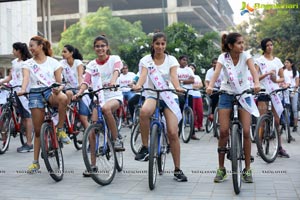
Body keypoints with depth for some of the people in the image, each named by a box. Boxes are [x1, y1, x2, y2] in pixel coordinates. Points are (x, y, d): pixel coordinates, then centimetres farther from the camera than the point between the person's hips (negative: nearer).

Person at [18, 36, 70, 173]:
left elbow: (59, 82, 4)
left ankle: (60, 130, -20)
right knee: (38, 130, 0)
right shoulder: (28, 64, 10)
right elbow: (26, 78, -9)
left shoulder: (53, 62, 8)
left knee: (63, 98, -39)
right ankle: (35, 162, 11)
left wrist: (59, 88, -20)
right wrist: (22, 90, -29)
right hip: (35, 94, 1)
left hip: (51, 92, -1)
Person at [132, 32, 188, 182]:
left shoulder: (171, 60, 2)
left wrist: (178, 87, -37)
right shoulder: (146, 60, 2)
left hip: (168, 97, 1)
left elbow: (173, 76, -15)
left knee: (173, 133, -11)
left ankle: (177, 170, 3)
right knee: (144, 111, -39)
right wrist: (138, 85, -39)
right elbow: (143, 75, -16)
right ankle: (145, 148, -21)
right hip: (152, 95, 0)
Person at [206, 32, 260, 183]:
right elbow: (216, 72, -25)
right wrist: (210, 86, -45)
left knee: (246, 131, -8)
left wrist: (256, 83, -46)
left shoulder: (245, 55, -7)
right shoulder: (223, 57, -8)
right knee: (223, 131, -6)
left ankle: (247, 169, 6)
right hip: (226, 94, 0)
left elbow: (253, 69, -25)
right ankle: (221, 169, 8)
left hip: (244, 94, 0)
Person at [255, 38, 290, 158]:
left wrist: (276, 80, -9)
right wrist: (267, 74, -22)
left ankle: (280, 147, 7)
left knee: (277, 120, 3)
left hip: (275, 91, 3)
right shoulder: (259, 60, 2)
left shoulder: (277, 61, 13)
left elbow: (282, 78, 13)